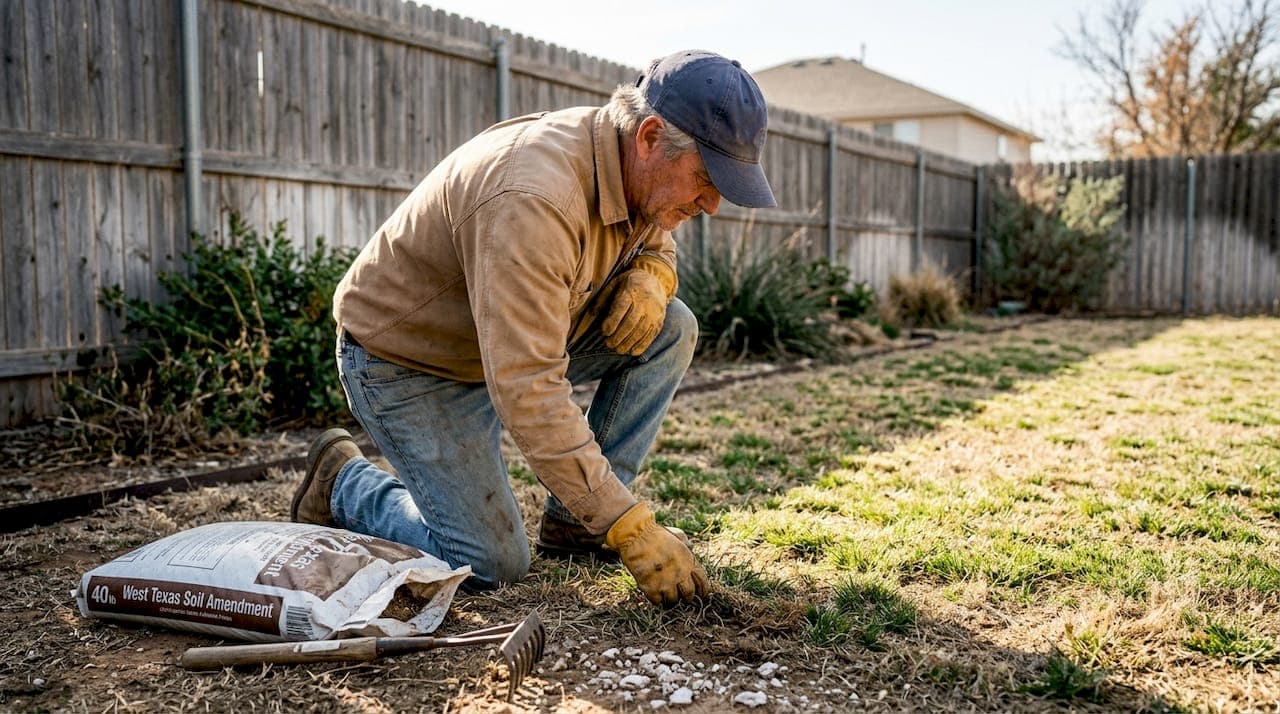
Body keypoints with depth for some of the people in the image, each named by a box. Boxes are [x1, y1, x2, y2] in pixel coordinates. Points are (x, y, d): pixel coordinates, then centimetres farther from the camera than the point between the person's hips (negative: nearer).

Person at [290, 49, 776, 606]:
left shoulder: (635, 169, -9)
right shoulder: (532, 203, -37)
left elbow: (657, 239, 15)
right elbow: (529, 394, -39)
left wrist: (651, 274, -12)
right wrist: (630, 529, -36)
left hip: (513, 338, 8)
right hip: (405, 363, -8)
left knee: (670, 329, -8)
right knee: (492, 566, -12)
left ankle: (572, 521, 1)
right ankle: (345, 483, 14)